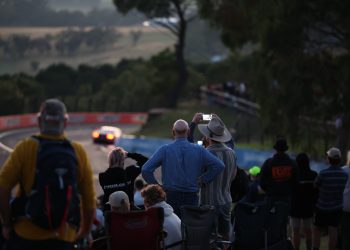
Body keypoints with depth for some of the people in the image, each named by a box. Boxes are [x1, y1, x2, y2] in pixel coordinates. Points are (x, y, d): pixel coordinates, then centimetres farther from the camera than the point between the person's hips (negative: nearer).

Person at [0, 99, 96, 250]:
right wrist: (84, 232, 16)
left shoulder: (25, 148, -5)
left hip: (26, 234, -1)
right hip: (63, 237, 2)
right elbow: (89, 199, 2)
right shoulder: (78, 152, 0)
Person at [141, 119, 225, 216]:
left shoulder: (164, 150, -3)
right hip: (191, 198, 1)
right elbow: (219, 165, -5)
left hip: (171, 197, -1)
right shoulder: (199, 150, 0)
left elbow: (146, 170, -8)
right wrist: (203, 179, 3)